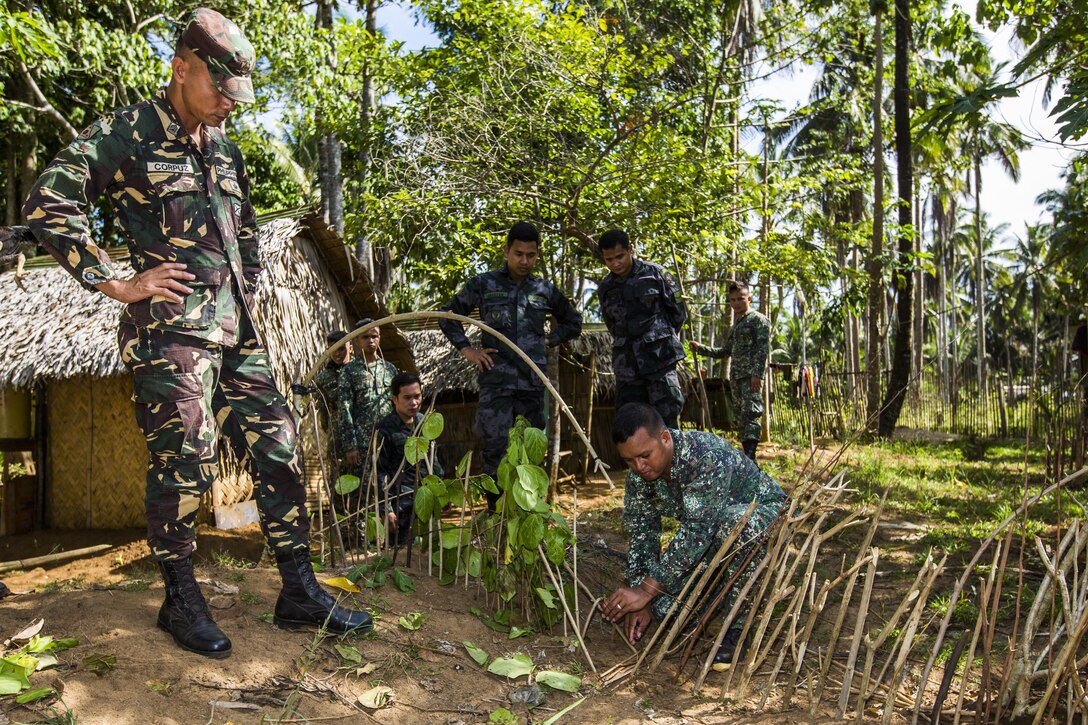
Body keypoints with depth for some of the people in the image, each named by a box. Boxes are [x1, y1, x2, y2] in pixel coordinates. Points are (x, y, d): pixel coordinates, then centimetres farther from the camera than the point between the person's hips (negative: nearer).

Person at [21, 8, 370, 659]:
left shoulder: (225, 152, 20)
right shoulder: (126, 134, -1)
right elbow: (47, 203, -10)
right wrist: (114, 282, -13)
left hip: (237, 333, 7)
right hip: (171, 330, -7)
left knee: (277, 449, 4)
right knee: (185, 464, -4)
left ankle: (300, 591, 13)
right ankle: (181, 600, 16)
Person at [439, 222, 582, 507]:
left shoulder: (546, 290, 11)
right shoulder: (483, 285, 4)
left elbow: (573, 322, 25)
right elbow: (448, 316, 12)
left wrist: (548, 340, 11)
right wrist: (467, 349, 2)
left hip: (533, 381, 3)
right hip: (495, 380, -3)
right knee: (496, 447, -5)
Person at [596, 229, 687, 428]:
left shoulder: (654, 274, -2)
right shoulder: (605, 290, 9)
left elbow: (679, 312, 4)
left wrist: (659, 336, 11)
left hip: (660, 359, -4)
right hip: (627, 366, 4)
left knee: (666, 422, -6)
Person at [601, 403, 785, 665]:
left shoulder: (707, 455, -35)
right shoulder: (638, 475, -13)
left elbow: (698, 530, -39)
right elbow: (641, 535, -6)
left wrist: (646, 590, -38)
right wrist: (642, 602, -14)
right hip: (710, 539, 6)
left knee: (731, 522, -41)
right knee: (664, 607, -12)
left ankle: (738, 625, -20)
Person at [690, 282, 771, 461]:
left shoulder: (758, 320, -1)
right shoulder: (734, 326, 23)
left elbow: (763, 349, -10)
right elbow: (725, 352, 27)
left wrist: (757, 374, -20)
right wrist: (700, 348, 18)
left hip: (751, 375, -8)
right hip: (736, 375, 8)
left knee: (750, 413, -18)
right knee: (740, 415, 7)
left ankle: (750, 458, -27)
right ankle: (746, 455, 11)